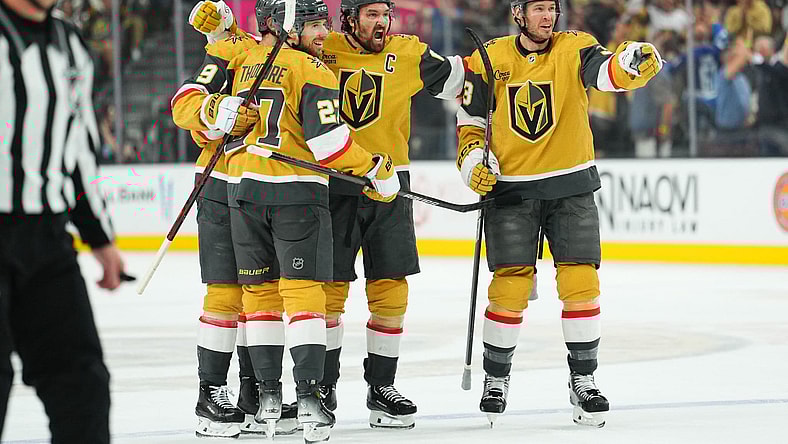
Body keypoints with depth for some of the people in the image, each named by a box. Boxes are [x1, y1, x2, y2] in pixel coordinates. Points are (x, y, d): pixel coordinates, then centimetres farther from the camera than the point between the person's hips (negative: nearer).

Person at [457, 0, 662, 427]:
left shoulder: (574, 48, -5)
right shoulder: (489, 59, -1)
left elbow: (607, 71, -25)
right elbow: (470, 121, 7)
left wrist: (635, 62, -47)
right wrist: (472, 158, -12)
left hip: (571, 187, 0)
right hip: (510, 188, 0)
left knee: (581, 284, -4)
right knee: (509, 288, -3)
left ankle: (582, 380, 10)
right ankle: (495, 379, 14)